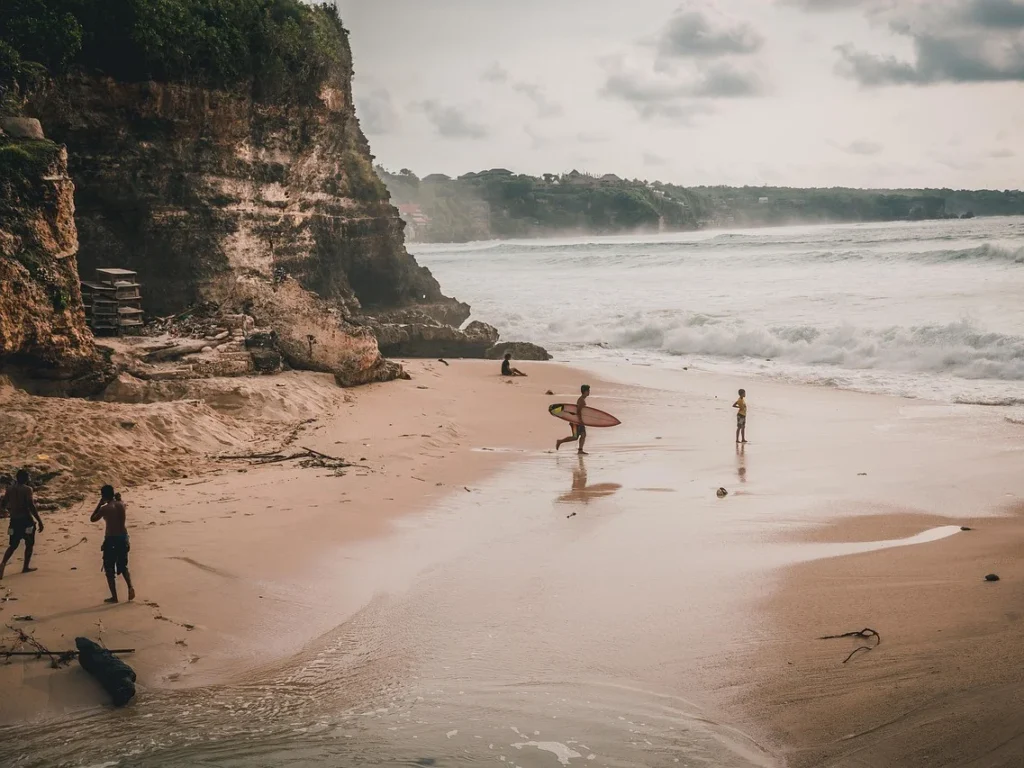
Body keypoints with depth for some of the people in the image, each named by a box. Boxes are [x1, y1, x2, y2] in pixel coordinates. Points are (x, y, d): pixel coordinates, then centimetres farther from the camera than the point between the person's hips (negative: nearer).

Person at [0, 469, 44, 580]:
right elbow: (31, 506, -18)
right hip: (26, 520, -5)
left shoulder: (10, 489, 6)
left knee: (13, 545, 12)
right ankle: (26, 567, 12)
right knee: (29, 544, 12)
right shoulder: (27, 489, -10)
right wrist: (39, 521, -16)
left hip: (14, 520, 5)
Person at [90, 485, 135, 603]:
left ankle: (114, 596, 6)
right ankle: (130, 587, -3)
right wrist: (118, 498, 18)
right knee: (123, 566, 20)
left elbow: (92, 519, 1)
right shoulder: (122, 505, 2)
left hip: (111, 540, -6)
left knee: (109, 569, 7)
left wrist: (100, 504, 3)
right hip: (123, 538, 6)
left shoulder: (105, 508, -14)